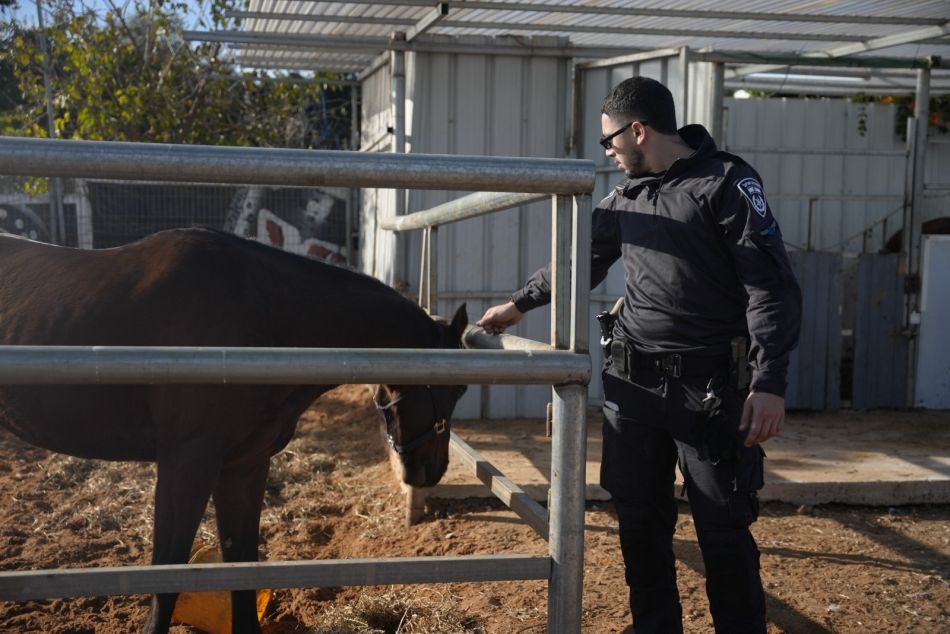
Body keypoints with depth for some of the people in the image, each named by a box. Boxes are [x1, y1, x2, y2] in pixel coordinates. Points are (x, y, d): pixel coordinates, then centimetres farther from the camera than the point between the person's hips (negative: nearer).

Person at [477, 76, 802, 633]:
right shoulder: (626, 199, 12)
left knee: (724, 529, 1)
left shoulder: (727, 183, -7)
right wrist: (522, 303, 35)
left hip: (710, 387, -6)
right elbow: (579, 260, 29)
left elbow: (772, 288, -13)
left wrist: (770, 381, -21)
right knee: (641, 522, 12)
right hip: (634, 384, 6)